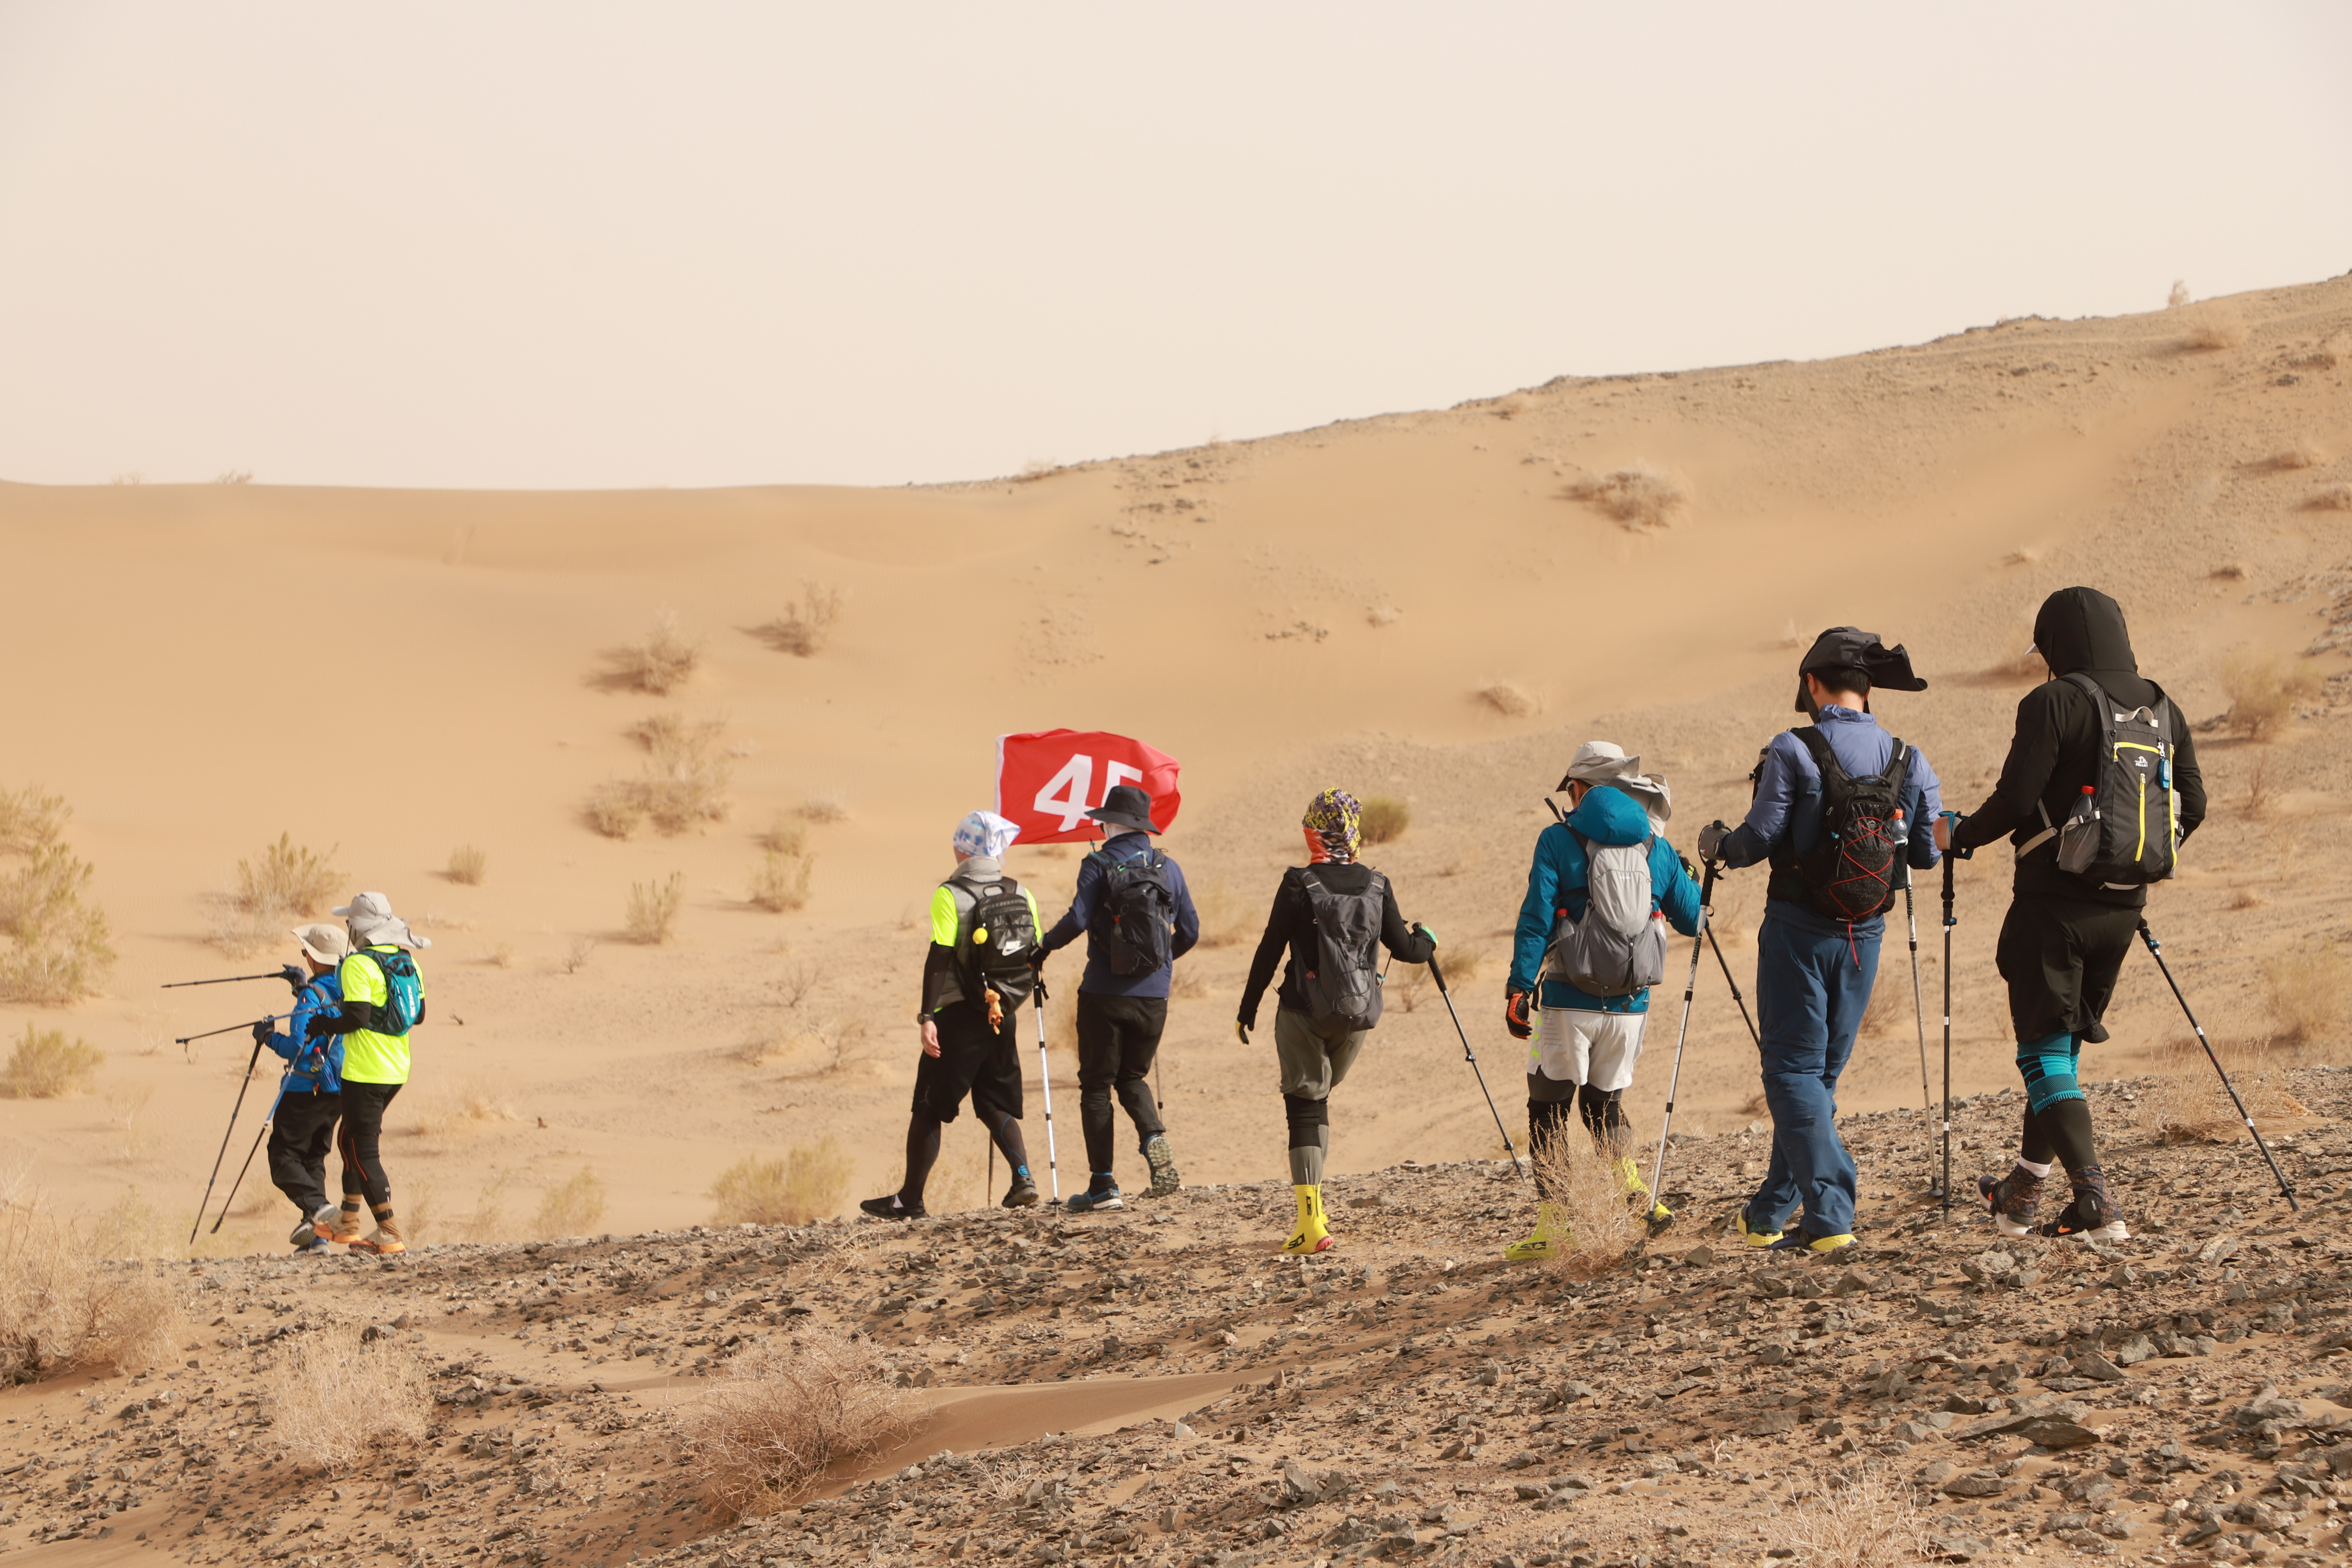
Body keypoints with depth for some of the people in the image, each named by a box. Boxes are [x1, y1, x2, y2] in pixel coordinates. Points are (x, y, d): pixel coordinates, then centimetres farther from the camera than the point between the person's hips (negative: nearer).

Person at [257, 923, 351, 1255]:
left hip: (305, 1090, -7)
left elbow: (298, 1047, -20)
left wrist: (268, 1036, -3)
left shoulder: (311, 996, -17)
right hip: (337, 1091, 7)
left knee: (284, 1158, 0)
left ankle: (318, 1208, -22)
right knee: (314, 1158, 15)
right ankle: (316, 1235, 5)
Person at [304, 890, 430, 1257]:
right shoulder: (407, 963, 9)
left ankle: (391, 1235, -10)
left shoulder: (359, 965, -15)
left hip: (365, 1072, -9)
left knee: (363, 1149, -4)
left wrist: (322, 1025, -7)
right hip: (397, 1070, 9)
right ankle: (348, 1223, 28)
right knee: (352, 1140, 22)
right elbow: (418, 1015, 14)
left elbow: (357, 1017, -22)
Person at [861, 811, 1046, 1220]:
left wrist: (927, 1017, -18)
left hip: (960, 1017, -5)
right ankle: (1023, 1176, -3)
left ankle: (910, 1200, 8)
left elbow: (940, 958, -17)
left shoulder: (950, 895, -11)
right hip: (1004, 1016, 5)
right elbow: (1036, 954, 9)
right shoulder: (1021, 895, 5)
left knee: (929, 1108, 4)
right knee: (995, 1105, 17)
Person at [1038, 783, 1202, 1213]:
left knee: (1097, 1086, 6)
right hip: (1153, 996, 4)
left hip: (1105, 994, -4)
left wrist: (1048, 943, 1)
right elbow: (1190, 931, 9)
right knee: (1132, 1077, 21)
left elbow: (1078, 920, -18)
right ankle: (1155, 1138, -9)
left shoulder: (1099, 865, -7)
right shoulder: (1168, 868, 6)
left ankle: (1104, 1186, 2)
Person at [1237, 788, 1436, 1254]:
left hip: (1304, 1012, -4)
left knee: (1305, 1109, -1)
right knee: (1319, 1099, 24)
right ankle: (1313, 1203, 24)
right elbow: (1403, 948, 9)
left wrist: (1248, 1009, 4)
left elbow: (1270, 951, -7)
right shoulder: (1376, 886, 0)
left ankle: (1312, 1224, -11)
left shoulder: (1299, 885, -10)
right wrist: (1426, 939, 33)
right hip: (1357, 1016, 4)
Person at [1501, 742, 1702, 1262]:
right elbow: (1694, 920, 14)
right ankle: (1634, 1186, -4)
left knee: (1548, 1109, 5)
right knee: (1604, 1102, 20)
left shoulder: (1559, 841, -5)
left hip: (1569, 1004, -4)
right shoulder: (1656, 849, 6)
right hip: (1630, 1005, 4)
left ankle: (1550, 1225, -1)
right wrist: (1696, 878, 31)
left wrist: (1519, 989, -7)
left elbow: (1535, 921, -10)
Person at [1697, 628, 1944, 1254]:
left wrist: (1717, 844, 7)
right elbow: (1928, 852, 5)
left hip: (1798, 928, -5)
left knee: (1793, 1072, 0)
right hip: (1864, 935, 5)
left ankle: (1830, 1216, -15)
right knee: (1821, 1072, 16)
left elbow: (1759, 839, -14)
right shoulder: (1909, 762, 1)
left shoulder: (1794, 752, -13)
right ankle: (1770, 1213, 24)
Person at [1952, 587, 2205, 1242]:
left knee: (2046, 1052, -3)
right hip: (2123, 906, 7)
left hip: (2055, 900, -7)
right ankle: (2023, 1191, 28)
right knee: (2062, 1044, 20)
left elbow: (2015, 800, -16)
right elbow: (2192, 806, 9)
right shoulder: (2162, 709, 7)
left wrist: (1960, 836, 2)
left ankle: (2096, 1200, -18)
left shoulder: (2054, 704, -12)